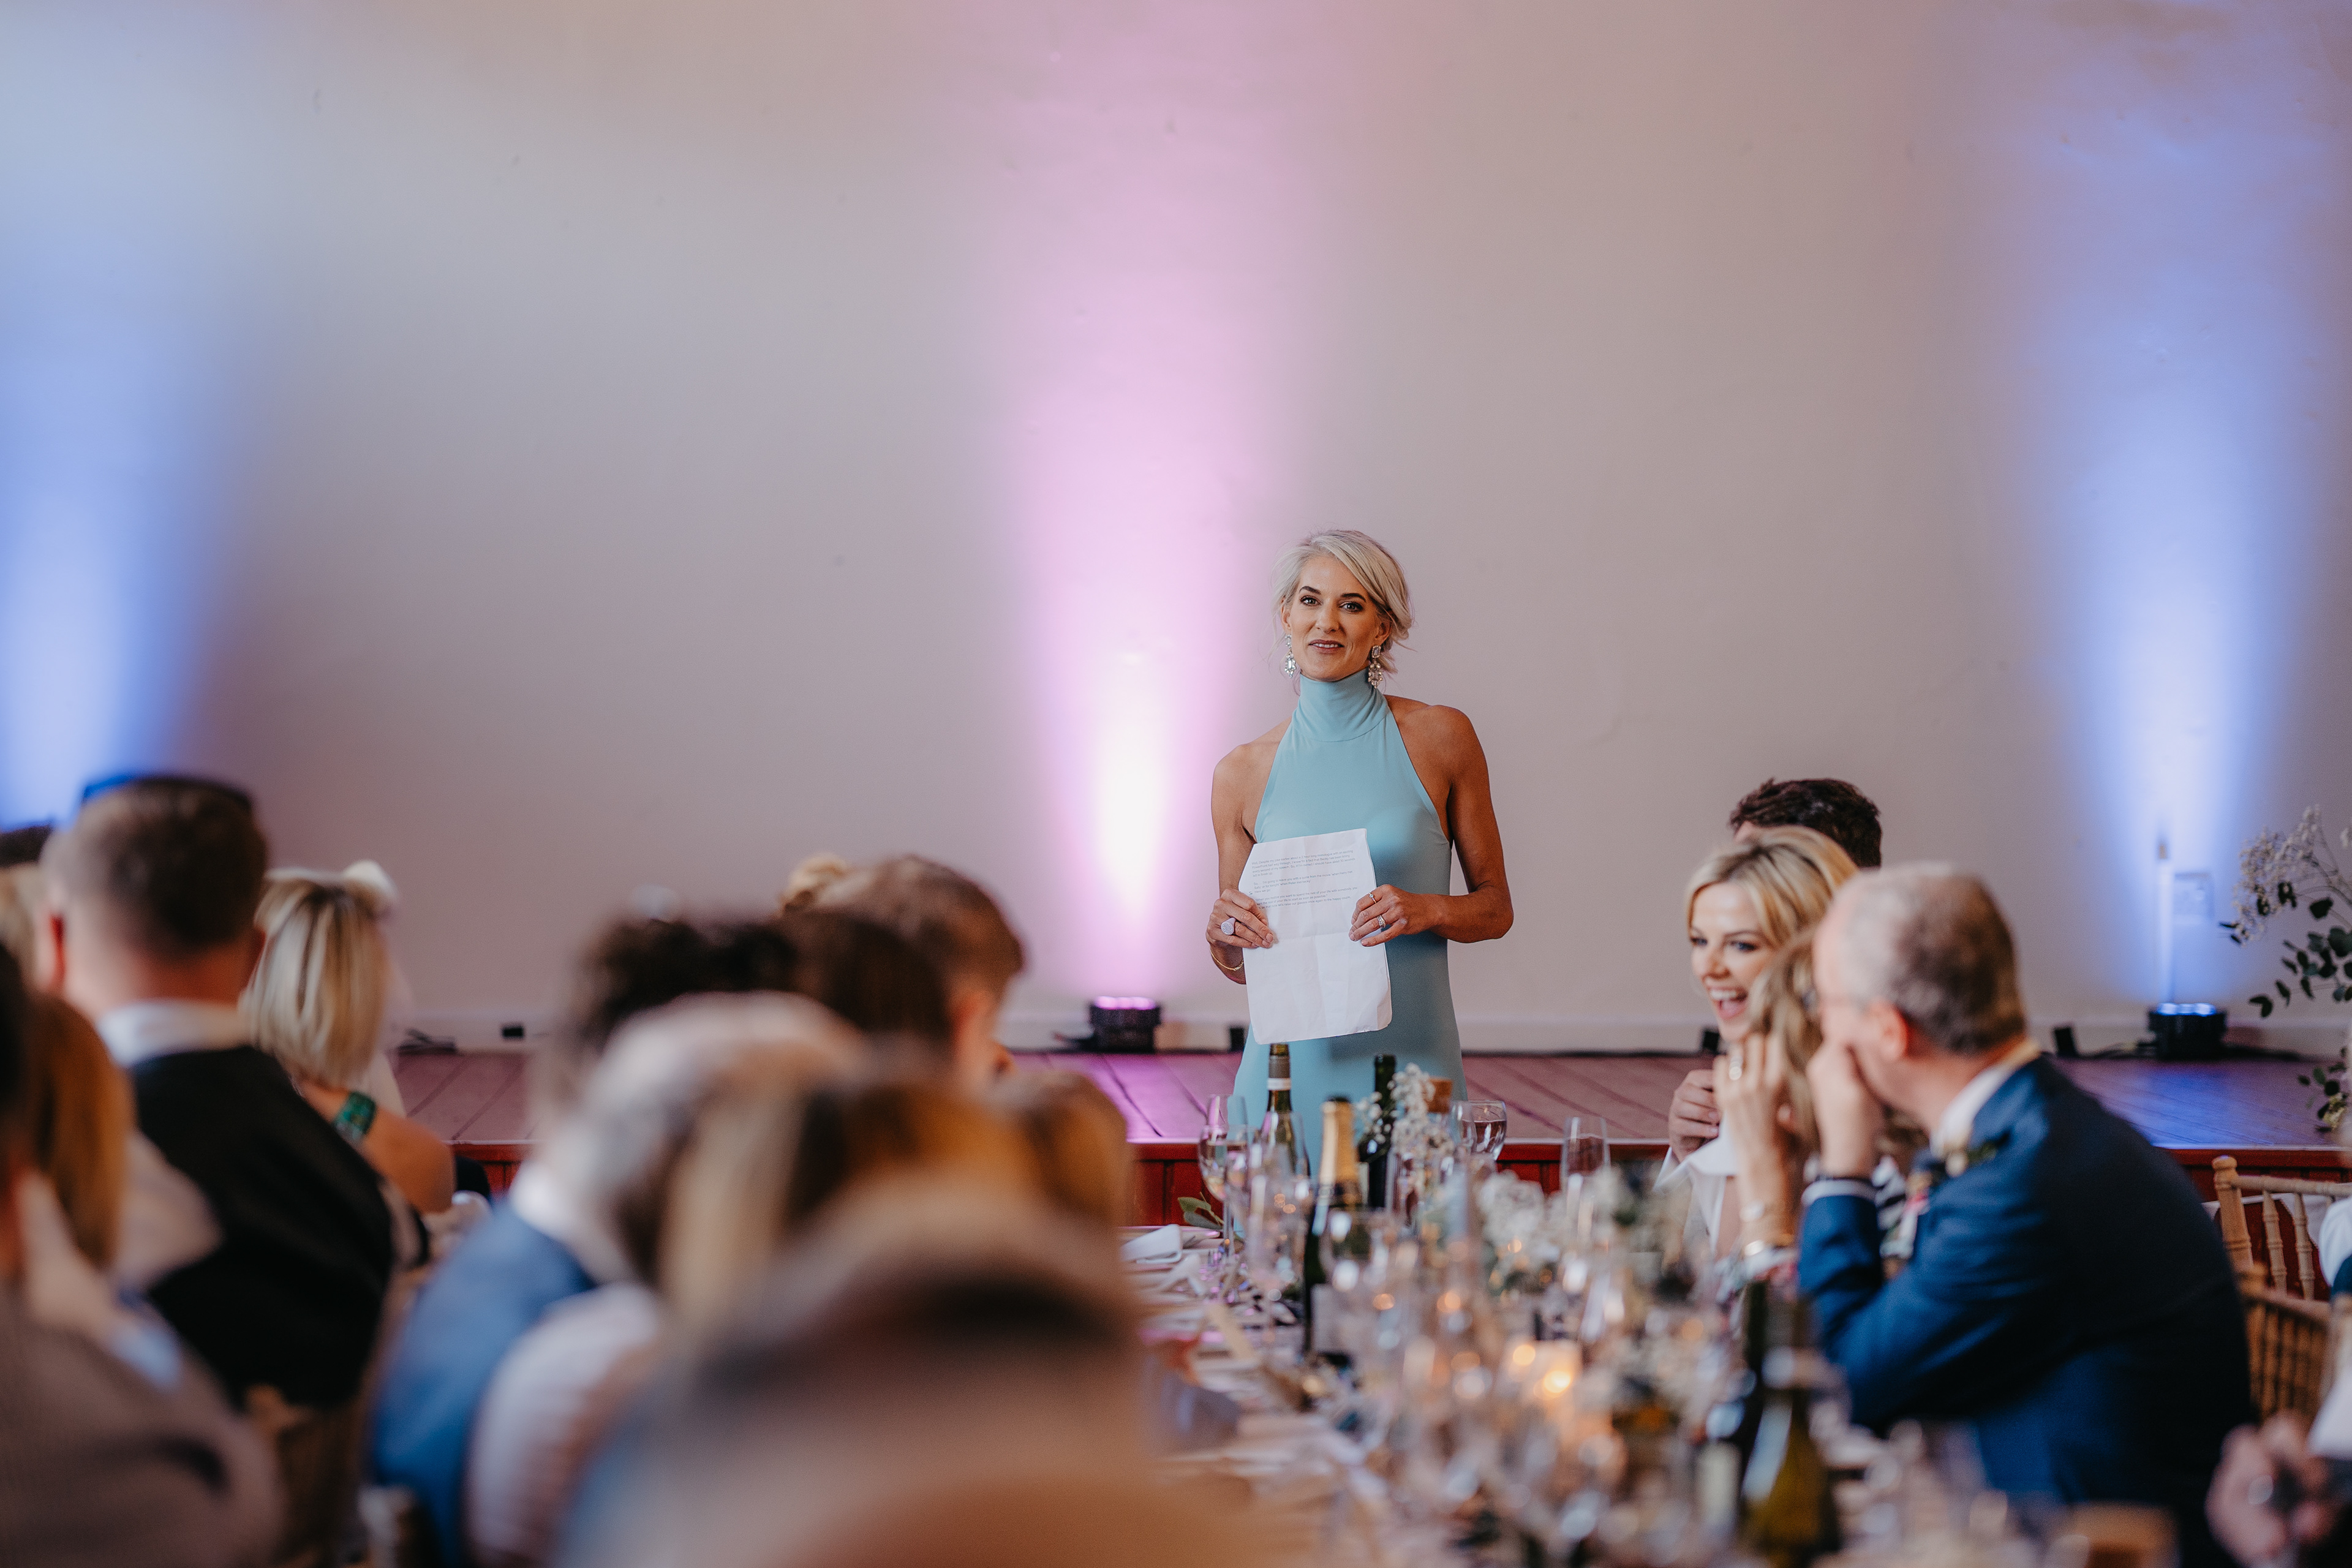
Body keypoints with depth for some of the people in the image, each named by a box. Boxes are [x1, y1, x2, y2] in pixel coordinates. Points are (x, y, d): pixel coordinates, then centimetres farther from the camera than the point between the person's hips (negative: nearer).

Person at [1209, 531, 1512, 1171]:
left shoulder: (1441, 737, 1)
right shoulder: (1244, 772, 4)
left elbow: (1495, 907, 7)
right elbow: (1240, 967, 12)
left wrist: (1429, 910, -12)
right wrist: (1223, 938, -9)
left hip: (1411, 1065, -1)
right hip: (1291, 1067, 1)